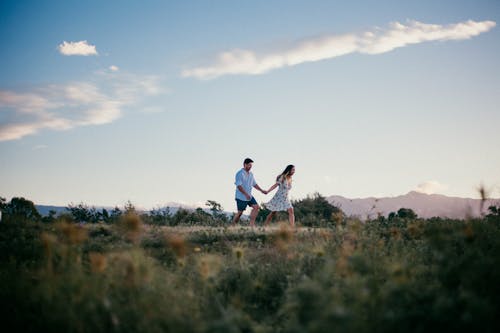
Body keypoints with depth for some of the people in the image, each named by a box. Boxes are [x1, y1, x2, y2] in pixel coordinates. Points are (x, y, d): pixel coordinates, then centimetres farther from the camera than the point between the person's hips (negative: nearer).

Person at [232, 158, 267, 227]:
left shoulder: (251, 174, 11)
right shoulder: (239, 174, -14)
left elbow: (254, 184, 20)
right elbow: (239, 186, -21)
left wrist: (262, 190, 9)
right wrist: (246, 194, -28)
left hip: (249, 196, 8)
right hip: (241, 197, -8)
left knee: (256, 207, -5)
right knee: (240, 212, -2)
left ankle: (252, 224, -1)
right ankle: (232, 226, 13)